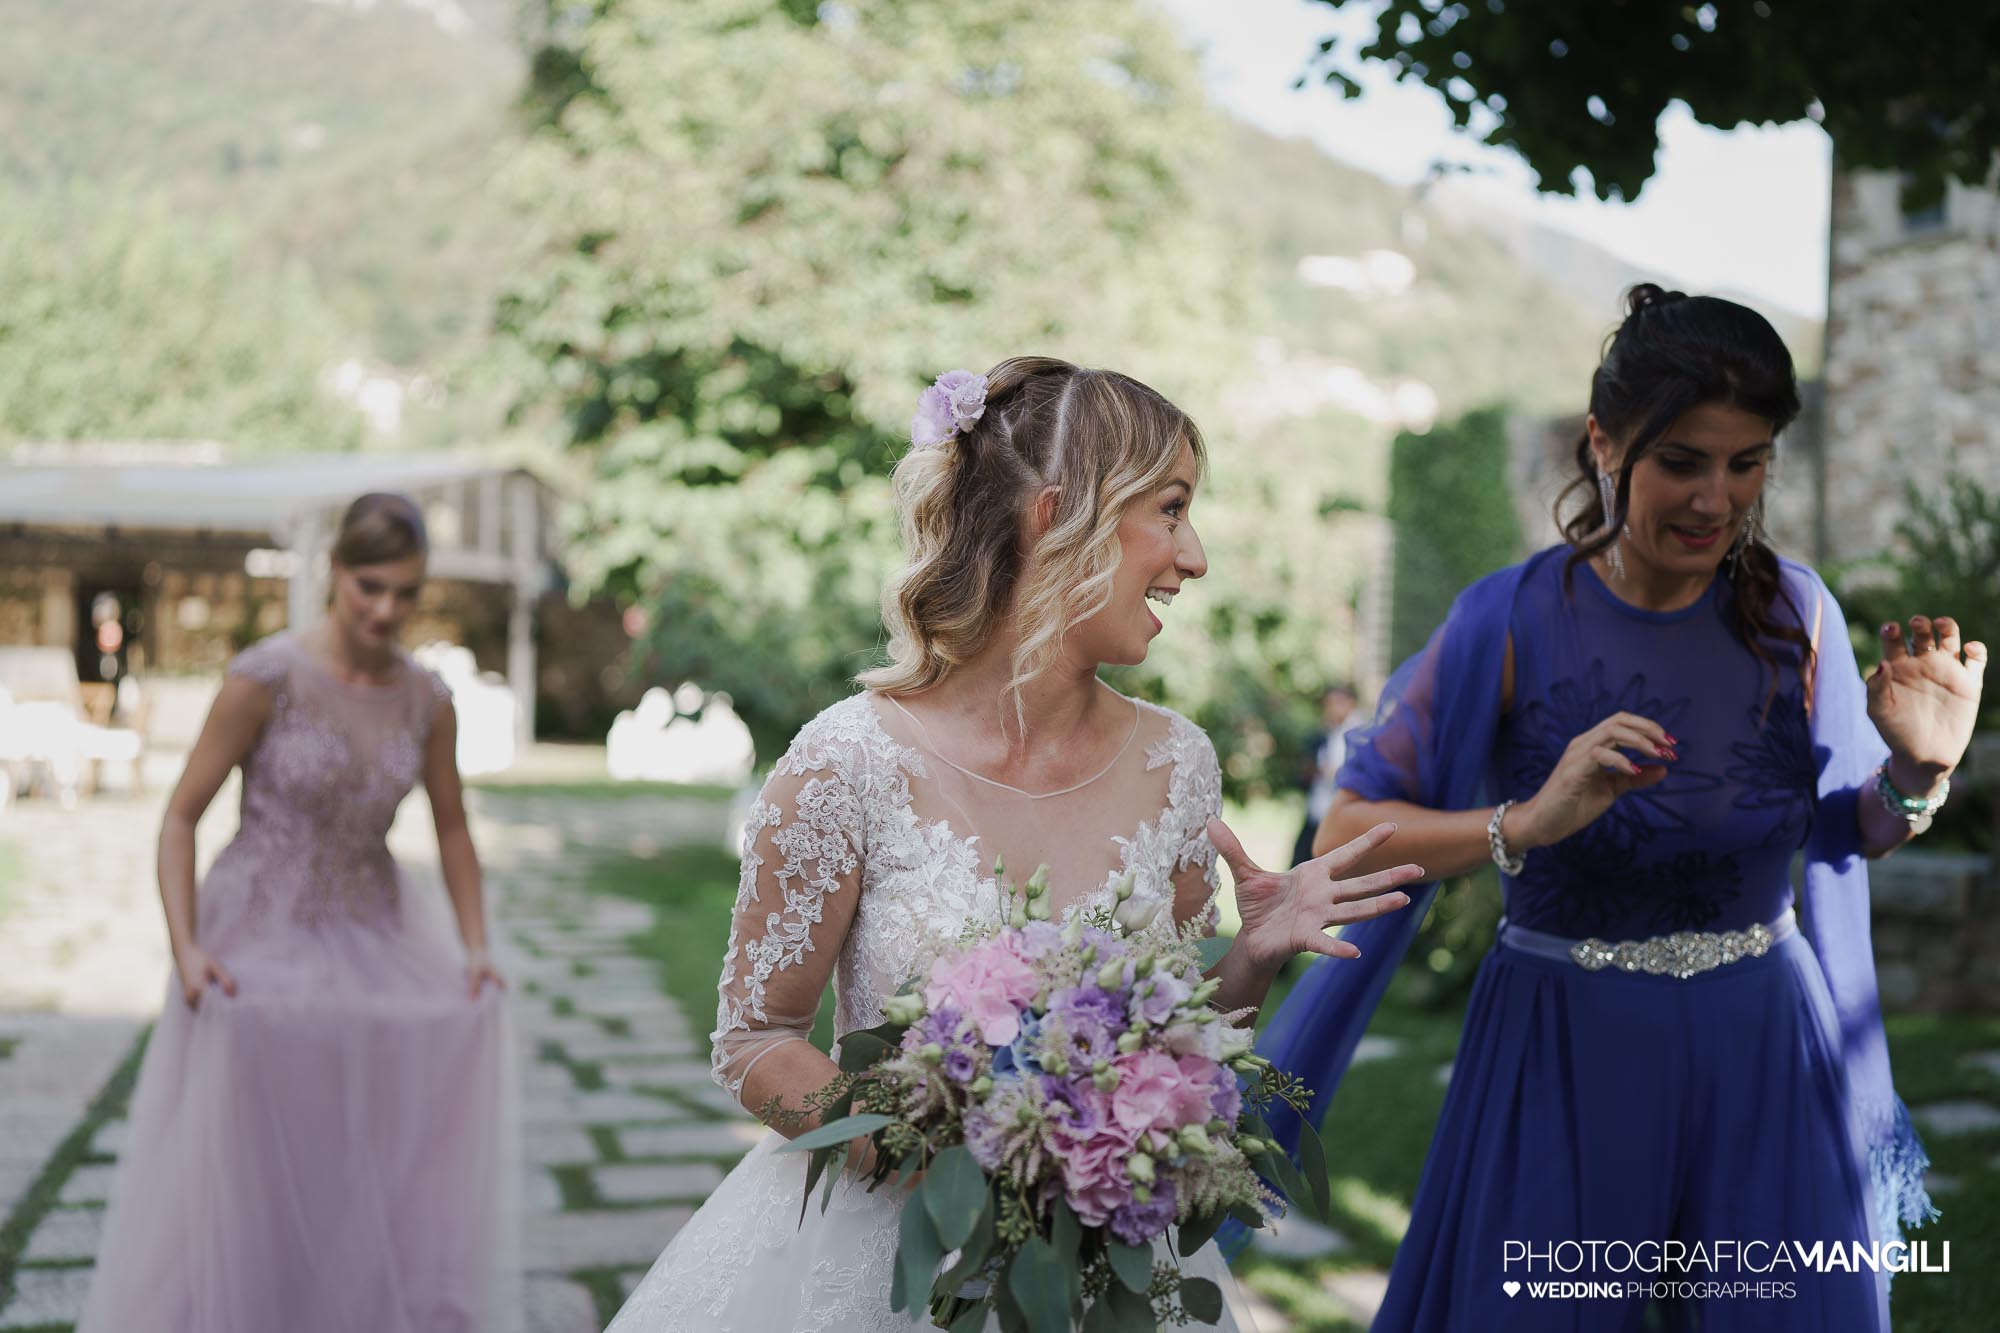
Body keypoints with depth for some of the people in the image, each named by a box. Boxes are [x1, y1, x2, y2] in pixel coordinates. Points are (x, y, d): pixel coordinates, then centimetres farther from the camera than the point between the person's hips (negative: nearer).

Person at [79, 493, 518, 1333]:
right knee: (239, 1179, 2)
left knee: (383, 1174, 8)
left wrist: (476, 947, 2)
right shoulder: (267, 677, -15)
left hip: (373, 940, 4)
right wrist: (185, 948, -19)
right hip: (261, 942, -4)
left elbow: (451, 827, 11)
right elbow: (181, 816, -10)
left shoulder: (427, 700, -2)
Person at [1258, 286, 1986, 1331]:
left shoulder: (1793, 614, -5)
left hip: (1762, 1048, 3)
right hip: (1561, 1049, -3)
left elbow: (1849, 835, 8)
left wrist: (1916, 771, -14)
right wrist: (1523, 826, -30)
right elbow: (1347, 834, -15)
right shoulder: (1512, 621, -14)